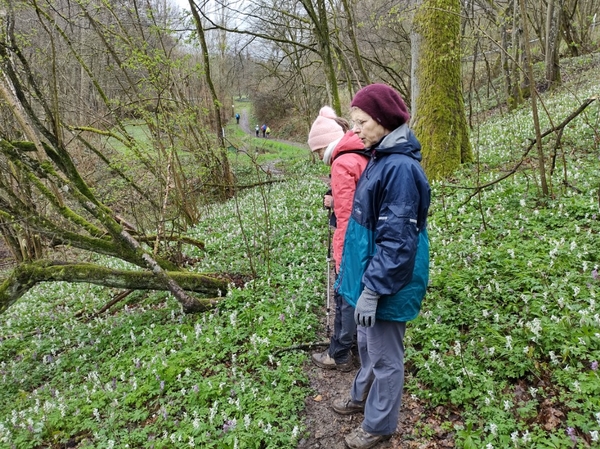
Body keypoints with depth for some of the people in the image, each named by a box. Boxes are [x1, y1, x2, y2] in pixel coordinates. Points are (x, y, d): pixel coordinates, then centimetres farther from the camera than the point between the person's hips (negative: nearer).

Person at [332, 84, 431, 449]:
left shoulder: (401, 167, -24)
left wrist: (373, 290, -23)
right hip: (371, 274, 9)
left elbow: (396, 240, -26)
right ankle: (363, 395, 48)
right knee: (367, 343, 26)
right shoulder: (381, 158, 6)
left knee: (385, 356, 10)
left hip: (388, 283, -9)